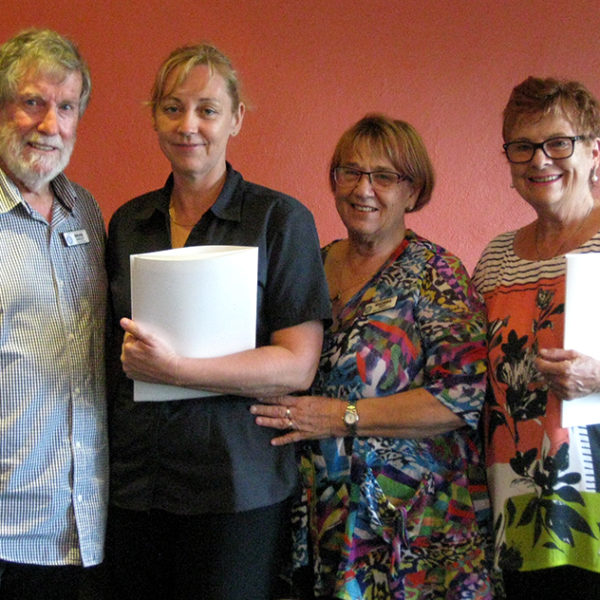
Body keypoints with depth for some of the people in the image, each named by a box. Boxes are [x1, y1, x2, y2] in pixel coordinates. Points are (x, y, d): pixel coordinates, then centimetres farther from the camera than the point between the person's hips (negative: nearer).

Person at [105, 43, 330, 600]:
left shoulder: (281, 219, -5)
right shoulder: (127, 222, 9)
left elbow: (297, 365, -13)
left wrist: (174, 368, -22)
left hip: (236, 492, -4)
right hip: (132, 486, 4)